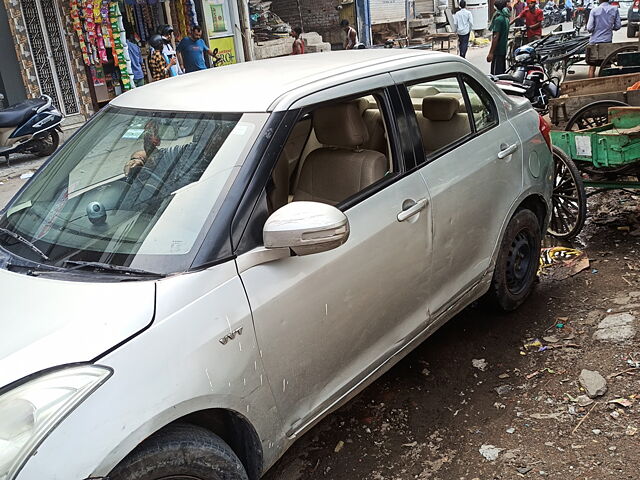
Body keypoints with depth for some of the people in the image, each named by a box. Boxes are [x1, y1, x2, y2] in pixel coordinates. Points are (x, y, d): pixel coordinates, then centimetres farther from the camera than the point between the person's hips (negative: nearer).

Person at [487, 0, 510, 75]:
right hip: (504, 49, 10)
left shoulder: (498, 19, -15)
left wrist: (491, 53, -21)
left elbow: (496, 37, -20)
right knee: (502, 71, 15)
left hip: (498, 51, -10)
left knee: (496, 73, -9)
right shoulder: (506, 18, 13)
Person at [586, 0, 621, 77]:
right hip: (608, 40, 2)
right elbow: (618, 26, 1)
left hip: (595, 40, -2)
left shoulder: (594, 11, -10)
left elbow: (589, 28, -12)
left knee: (592, 66, 6)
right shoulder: (615, 9, -2)